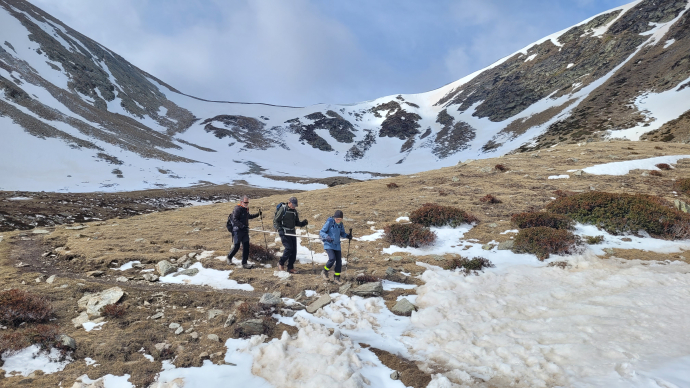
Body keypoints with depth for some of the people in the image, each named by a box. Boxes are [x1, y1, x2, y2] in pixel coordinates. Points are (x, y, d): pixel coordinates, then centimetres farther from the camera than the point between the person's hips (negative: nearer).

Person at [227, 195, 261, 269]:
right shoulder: (238, 209, -14)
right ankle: (229, 256, 29)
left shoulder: (246, 209, 13)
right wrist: (242, 225, -29)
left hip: (245, 230, 7)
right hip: (238, 230, -7)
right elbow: (234, 219, -20)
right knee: (237, 246, 1)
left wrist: (258, 214, 27)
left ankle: (244, 263, 9)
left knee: (246, 246, 3)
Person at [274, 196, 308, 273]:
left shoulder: (294, 211, 11)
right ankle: (281, 263, 7)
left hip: (292, 232, 7)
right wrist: (280, 229, -20)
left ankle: (290, 267, 14)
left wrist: (303, 223, -1)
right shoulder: (282, 209, -8)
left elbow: (296, 222, 18)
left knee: (294, 250, 3)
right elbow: (275, 221, -8)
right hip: (284, 232, -7)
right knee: (289, 248, -15)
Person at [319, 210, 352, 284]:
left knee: (339, 261, 4)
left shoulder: (341, 224, 1)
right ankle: (324, 271, 6)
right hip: (328, 245, -5)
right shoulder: (329, 222, -14)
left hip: (337, 245, 5)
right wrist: (327, 237, -33)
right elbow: (321, 232, -14)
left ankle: (336, 278, 20)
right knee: (332, 259, -21)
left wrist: (347, 236, -5)